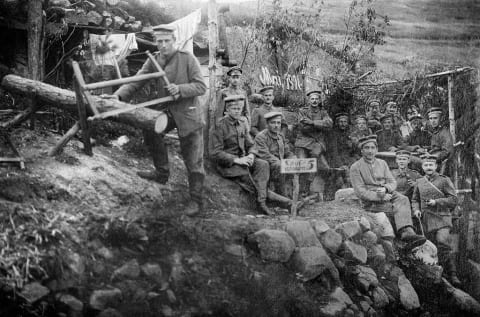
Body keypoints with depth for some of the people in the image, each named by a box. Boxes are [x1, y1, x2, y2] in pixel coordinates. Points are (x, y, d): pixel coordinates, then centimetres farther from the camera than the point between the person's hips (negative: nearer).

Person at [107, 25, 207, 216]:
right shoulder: (153, 61, -1)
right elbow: (137, 81, -8)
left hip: (189, 114, -5)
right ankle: (161, 173, 7)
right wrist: (119, 95, -25)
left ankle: (196, 200, 10)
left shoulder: (187, 59, -15)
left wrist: (180, 89, -32)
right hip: (168, 110, 6)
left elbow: (201, 87, -17)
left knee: (193, 160, -2)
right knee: (150, 129, -12)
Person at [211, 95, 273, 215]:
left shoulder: (242, 124, 12)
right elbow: (216, 153, -12)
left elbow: (250, 145, 15)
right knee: (245, 172, -34)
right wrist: (236, 160, -21)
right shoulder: (221, 125, -8)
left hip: (243, 159, 6)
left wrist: (251, 155, -9)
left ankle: (261, 202, -30)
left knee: (263, 164, -22)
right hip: (227, 164, -6)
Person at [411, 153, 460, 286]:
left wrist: (436, 202, -16)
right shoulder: (419, 182, 12)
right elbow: (415, 200, 21)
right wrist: (416, 210, 1)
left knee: (443, 243, -22)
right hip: (426, 220, 4)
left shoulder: (444, 180, 0)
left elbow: (453, 199, -4)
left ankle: (452, 274, -16)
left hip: (442, 218, -4)